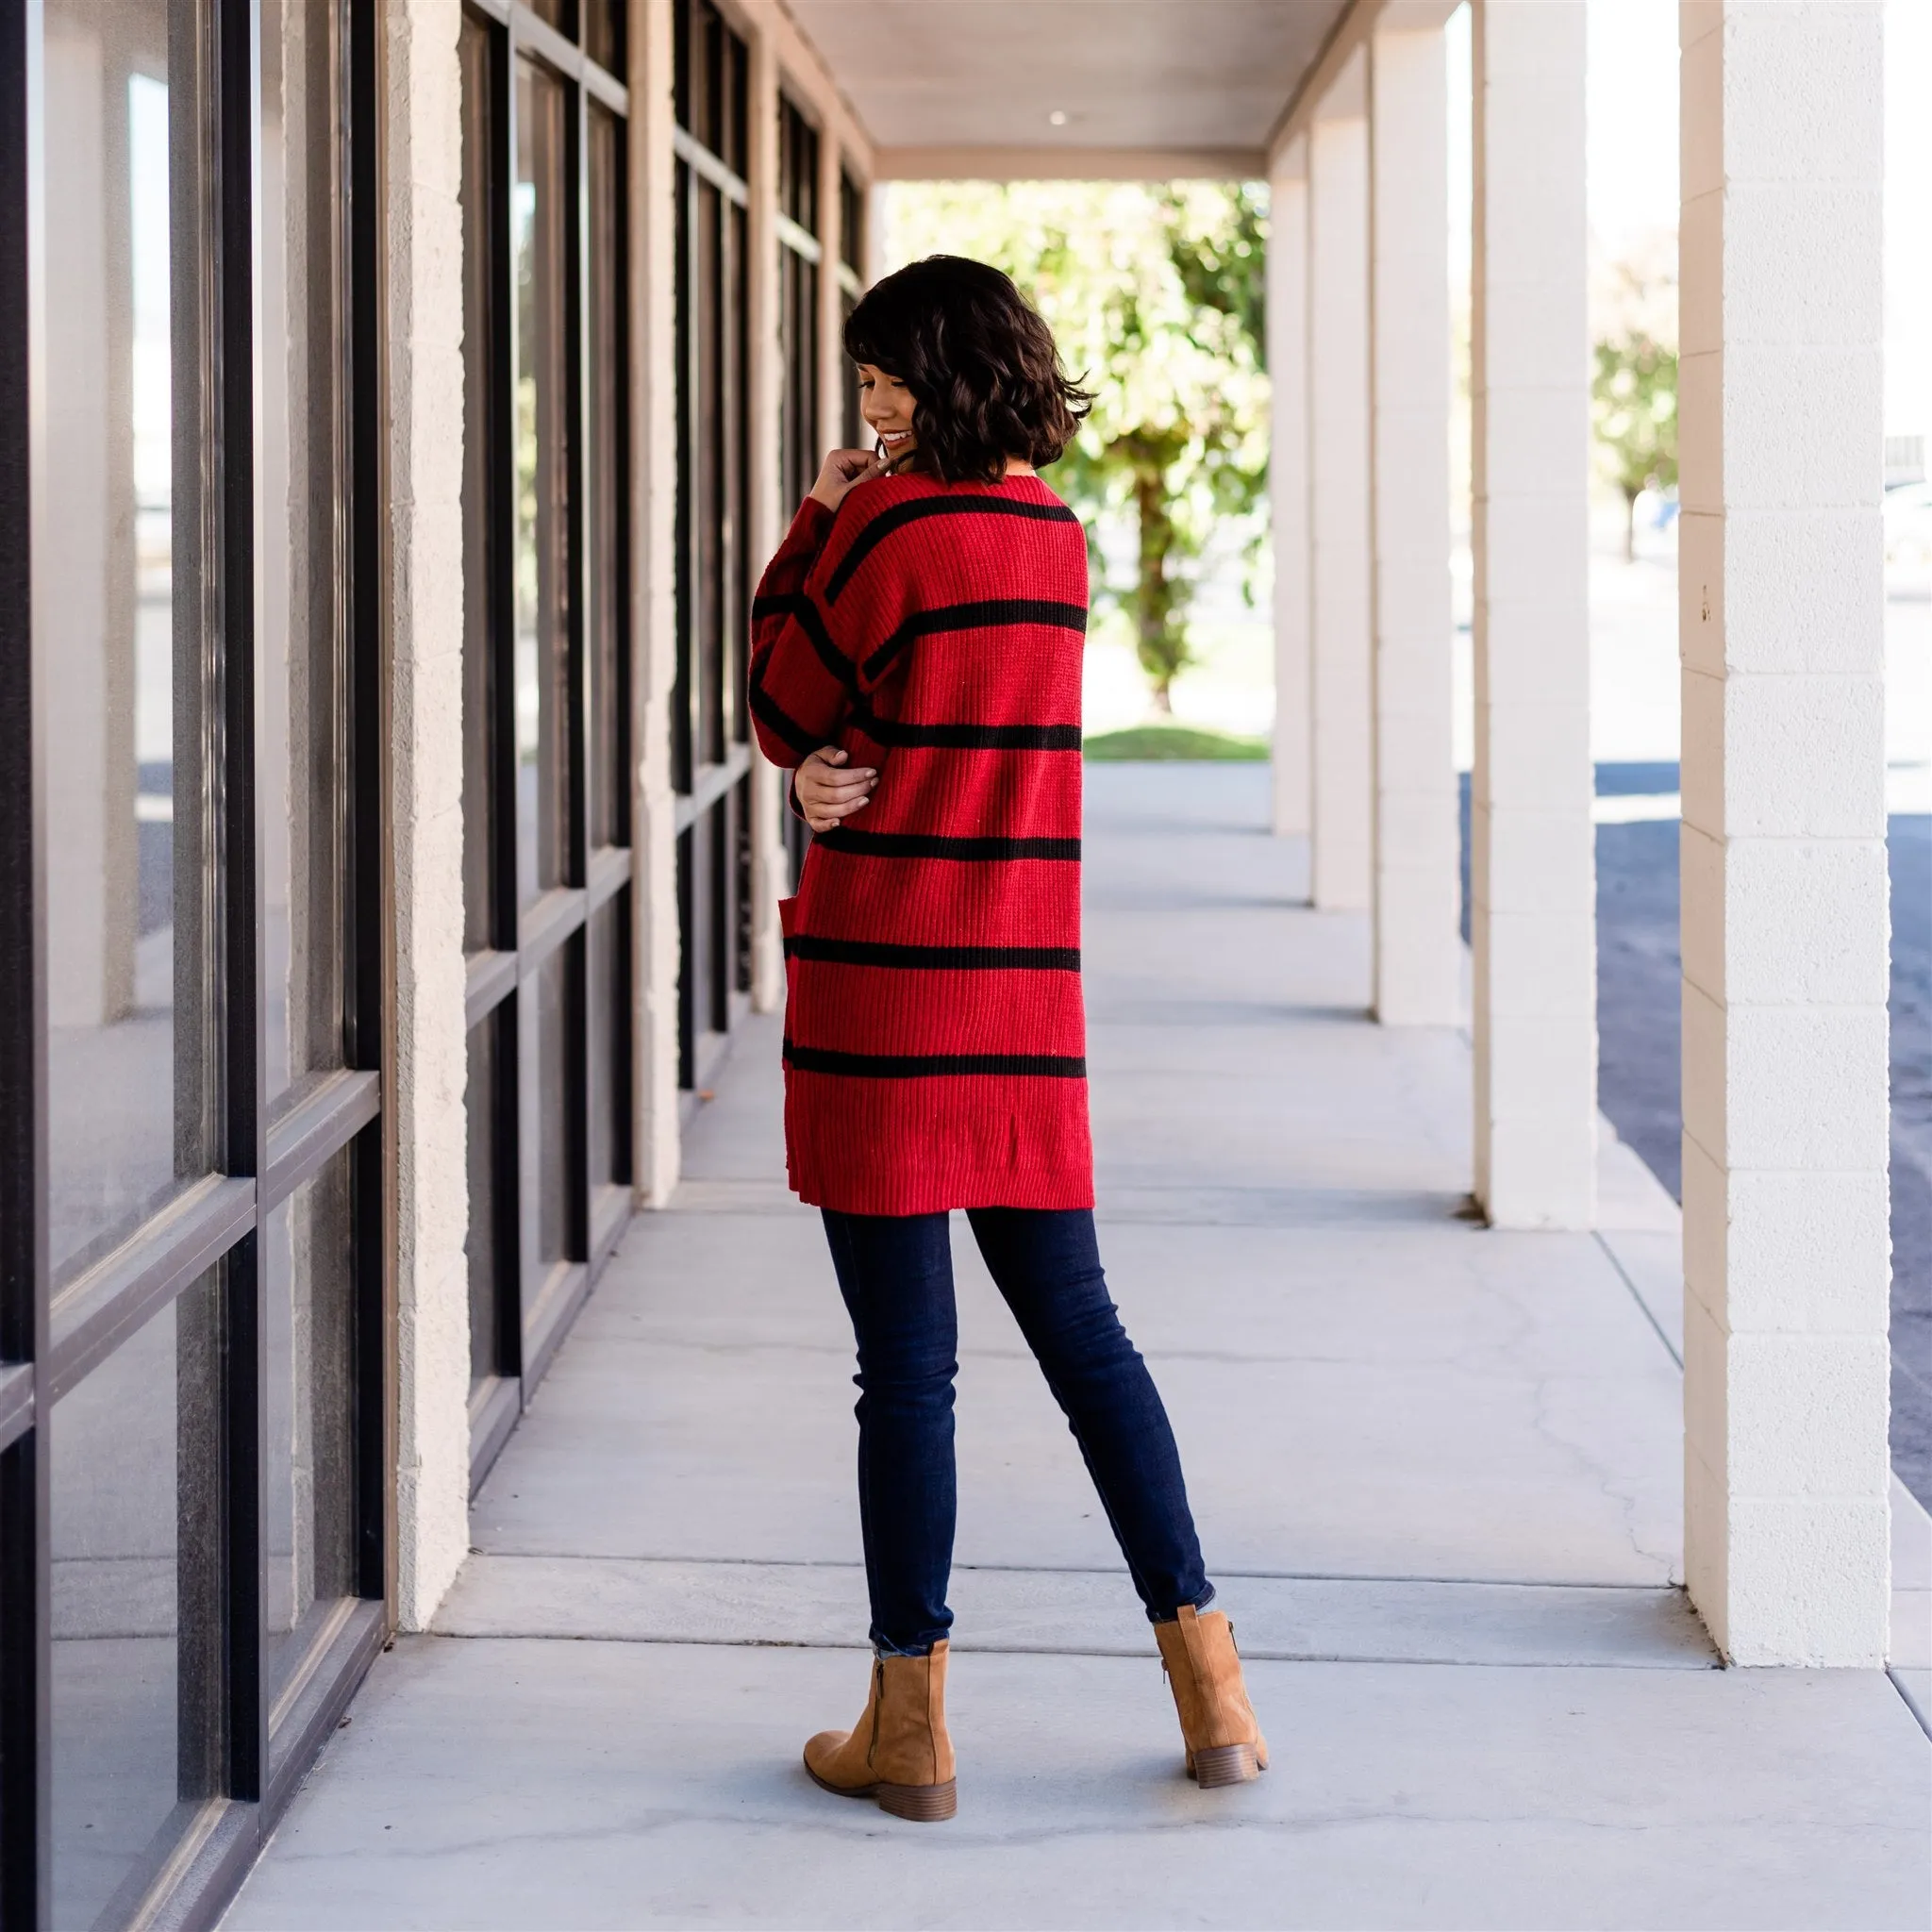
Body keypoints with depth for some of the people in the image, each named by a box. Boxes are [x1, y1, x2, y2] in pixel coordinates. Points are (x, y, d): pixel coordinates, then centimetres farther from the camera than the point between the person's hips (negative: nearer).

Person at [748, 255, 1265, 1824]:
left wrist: (809, 525, 4)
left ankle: (910, 1725, 8)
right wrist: (844, 773, -3)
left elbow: (787, 717, -1)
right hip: (1028, 991, 6)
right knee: (1081, 1331, 13)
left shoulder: (885, 520, -12)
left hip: (884, 988, -6)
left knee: (908, 1364, 0)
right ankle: (1210, 1683, 13)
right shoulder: (1060, 536, 10)